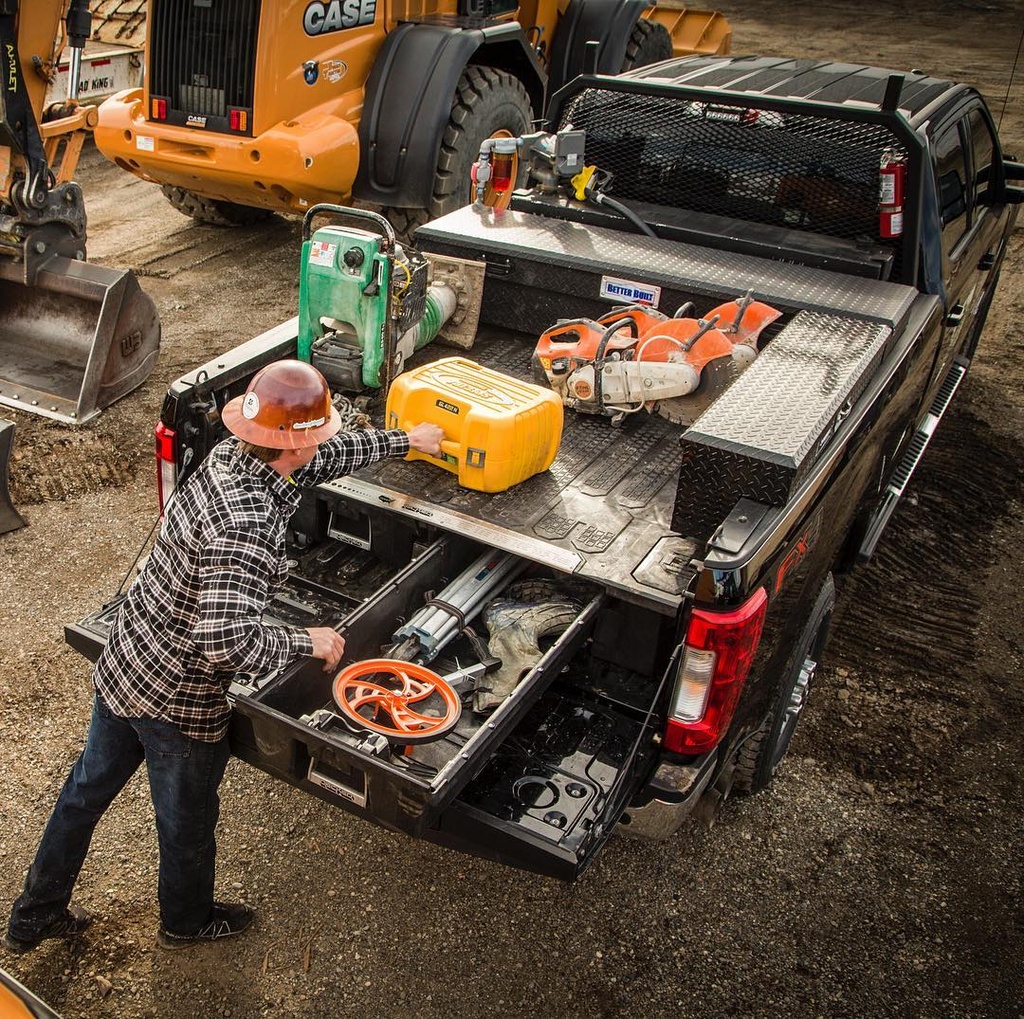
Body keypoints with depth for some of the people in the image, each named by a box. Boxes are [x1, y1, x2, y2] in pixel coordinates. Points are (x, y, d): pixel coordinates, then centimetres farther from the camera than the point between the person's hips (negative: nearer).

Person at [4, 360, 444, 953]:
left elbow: (326, 458, 8)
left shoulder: (231, 455, -8)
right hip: (179, 702, -8)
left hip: (122, 661, 8)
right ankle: (186, 922, 50)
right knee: (188, 821, 21)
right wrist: (307, 642, -24)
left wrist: (403, 440, 17)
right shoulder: (248, 526, -35)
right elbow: (225, 642, -40)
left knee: (88, 789, 27)